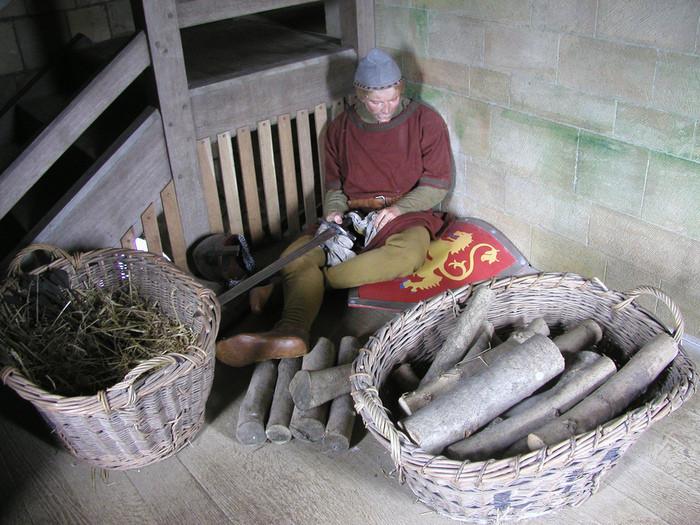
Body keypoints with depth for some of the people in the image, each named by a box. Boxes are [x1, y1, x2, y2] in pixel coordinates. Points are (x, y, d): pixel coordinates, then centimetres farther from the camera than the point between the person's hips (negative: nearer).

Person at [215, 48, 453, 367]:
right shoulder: (340, 128, 12)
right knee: (297, 253, -28)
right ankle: (292, 333, -52)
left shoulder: (426, 121, 3)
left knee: (406, 254, -41)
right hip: (353, 218, 3)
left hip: (407, 213, -2)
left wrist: (398, 208, -16)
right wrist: (334, 212, -6)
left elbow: (438, 185, 0)